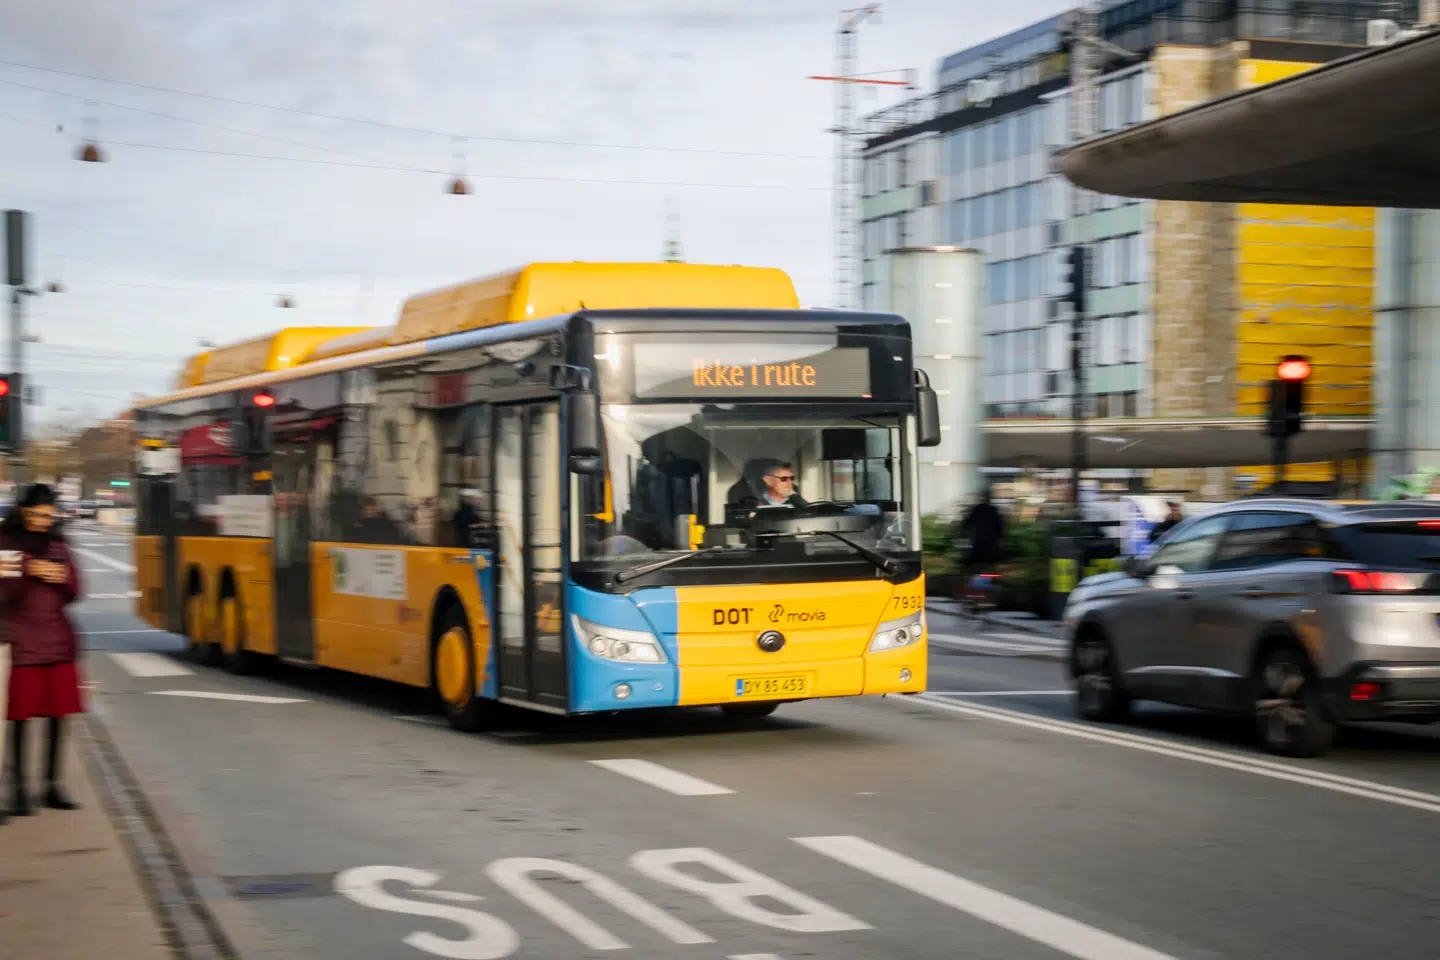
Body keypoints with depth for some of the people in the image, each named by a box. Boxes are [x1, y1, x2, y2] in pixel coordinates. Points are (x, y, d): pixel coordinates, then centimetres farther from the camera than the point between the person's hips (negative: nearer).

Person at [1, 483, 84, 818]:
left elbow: (73, 591, 15)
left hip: (58, 640, 4)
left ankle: (52, 786, 14)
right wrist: (28, 572, -20)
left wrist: (60, 577, -5)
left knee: (59, 714, 5)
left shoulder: (57, 544, 14)